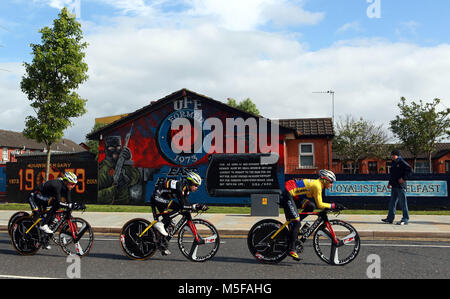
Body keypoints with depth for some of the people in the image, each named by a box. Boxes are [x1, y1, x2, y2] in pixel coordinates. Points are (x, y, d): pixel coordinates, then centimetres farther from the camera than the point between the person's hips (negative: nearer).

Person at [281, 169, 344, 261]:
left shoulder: (317, 184, 14)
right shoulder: (317, 185, -14)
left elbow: (318, 203, 20)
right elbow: (319, 204, -15)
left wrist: (328, 207, 9)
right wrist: (334, 205, -11)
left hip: (294, 197, 9)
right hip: (288, 196, -9)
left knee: (311, 206, -2)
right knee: (297, 222, -12)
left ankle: (293, 226, 5)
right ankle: (291, 249, -10)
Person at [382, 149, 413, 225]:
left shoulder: (401, 162, -8)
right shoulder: (393, 163, 17)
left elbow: (410, 170, -15)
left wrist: (403, 178, -18)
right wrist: (390, 183, 18)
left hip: (401, 186, -9)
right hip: (394, 186, 9)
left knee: (403, 203, -3)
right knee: (392, 202, 10)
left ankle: (405, 219, 3)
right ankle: (390, 218, 15)